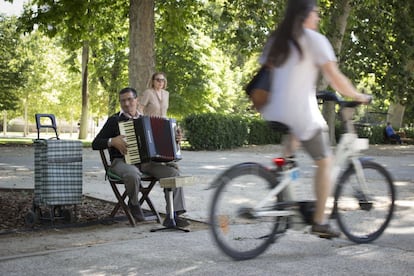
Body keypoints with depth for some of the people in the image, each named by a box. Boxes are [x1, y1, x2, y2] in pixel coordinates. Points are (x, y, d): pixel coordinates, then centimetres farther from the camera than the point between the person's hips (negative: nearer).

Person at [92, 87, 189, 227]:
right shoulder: (114, 120, 5)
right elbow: (95, 144, 1)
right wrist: (112, 141, -18)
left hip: (146, 162, 4)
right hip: (123, 162, -4)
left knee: (173, 173, -19)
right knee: (133, 176, -40)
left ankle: (173, 215, -22)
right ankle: (133, 203, -7)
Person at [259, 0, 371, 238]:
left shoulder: (275, 40, 14)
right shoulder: (315, 40, -5)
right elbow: (336, 79, -9)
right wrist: (359, 97, 5)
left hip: (276, 114, 6)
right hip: (303, 114, -6)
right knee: (325, 161, 11)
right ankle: (320, 222, 13)